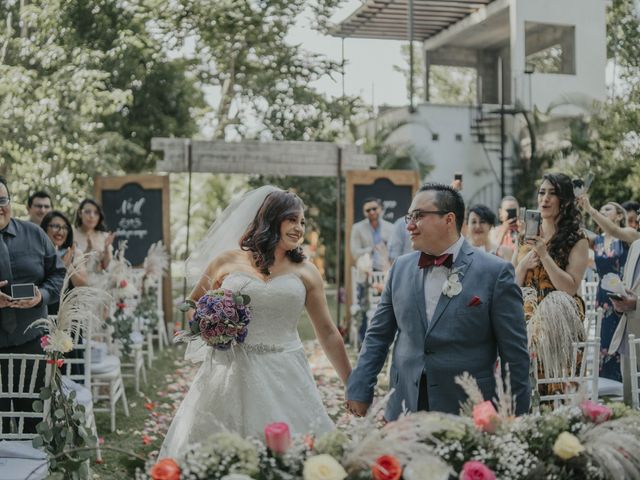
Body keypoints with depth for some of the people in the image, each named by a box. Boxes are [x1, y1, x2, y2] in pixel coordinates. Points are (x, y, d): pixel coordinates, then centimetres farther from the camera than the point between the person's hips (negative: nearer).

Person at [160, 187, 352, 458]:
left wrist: (352, 385, 8)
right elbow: (192, 306, 18)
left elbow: (327, 332, 9)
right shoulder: (227, 261, 6)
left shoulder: (305, 272, 7)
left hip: (283, 378, 0)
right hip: (229, 376, 0)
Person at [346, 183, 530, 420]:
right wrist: (359, 390, 5)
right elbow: (378, 336, 12)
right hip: (404, 409, 4)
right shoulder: (401, 267, 7)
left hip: (468, 415, -3)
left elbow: (515, 354, -5)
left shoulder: (496, 272, -7)